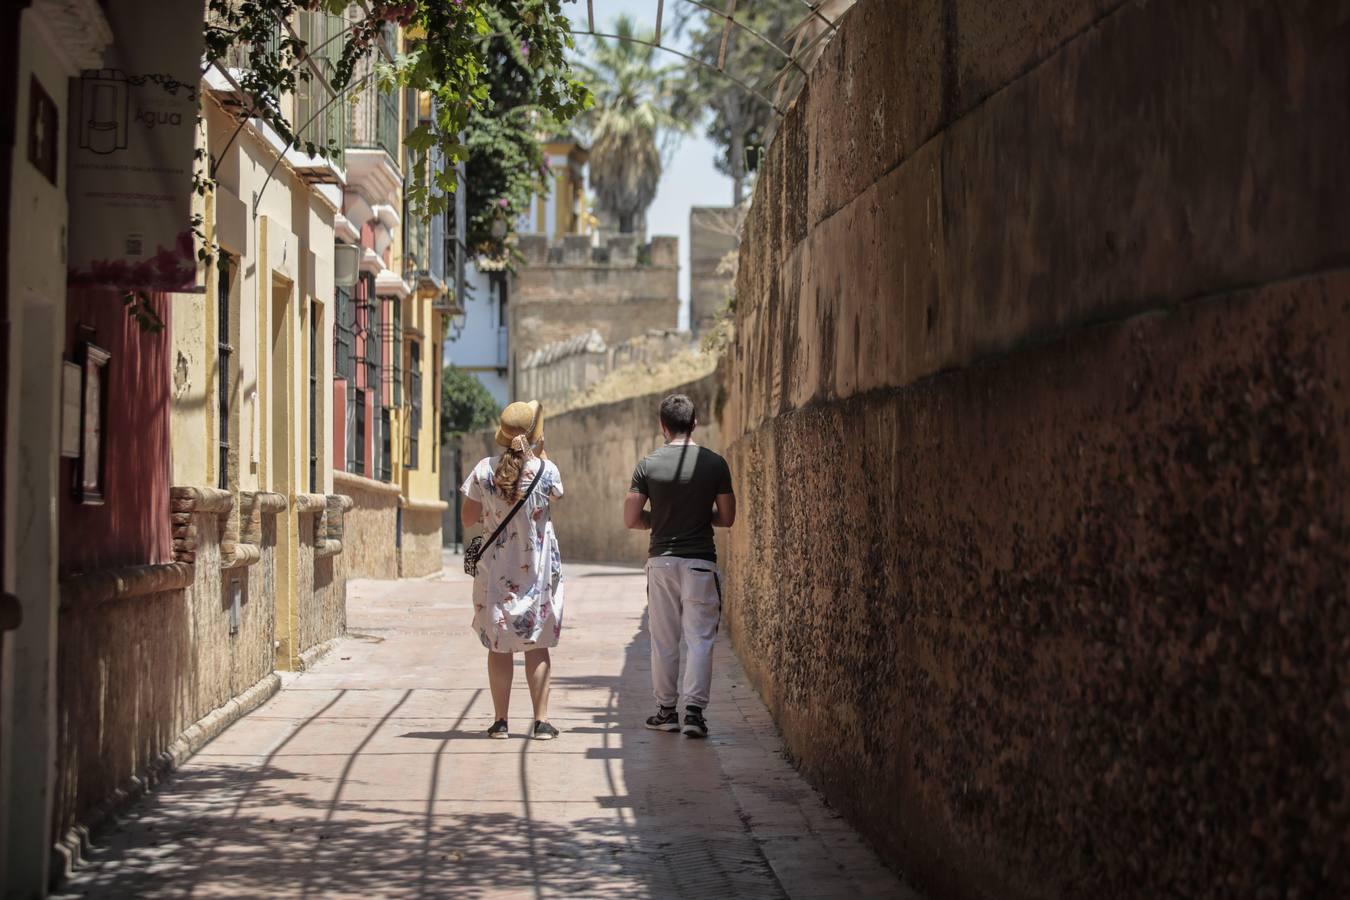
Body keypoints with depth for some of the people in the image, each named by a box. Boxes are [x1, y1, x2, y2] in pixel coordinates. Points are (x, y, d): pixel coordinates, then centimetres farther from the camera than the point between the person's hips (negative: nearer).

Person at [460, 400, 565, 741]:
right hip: (538, 570, 0)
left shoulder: (484, 470, -8)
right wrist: (539, 455, 14)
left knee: (499, 645, 8)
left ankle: (500, 721, 9)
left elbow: (467, 518, 0)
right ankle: (541, 721, 4)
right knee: (537, 644, 7)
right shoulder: (546, 470, -10)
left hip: (495, 569, 1)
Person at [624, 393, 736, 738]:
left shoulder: (648, 465, -3)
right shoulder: (714, 464, -4)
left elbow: (631, 519, -1)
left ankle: (666, 711, 16)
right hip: (700, 561, -1)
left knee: (664, 640, 10)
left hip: (661, 560, 1)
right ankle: (694, 711, -9)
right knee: (699, 638, 0)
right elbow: (727, 518, 2)